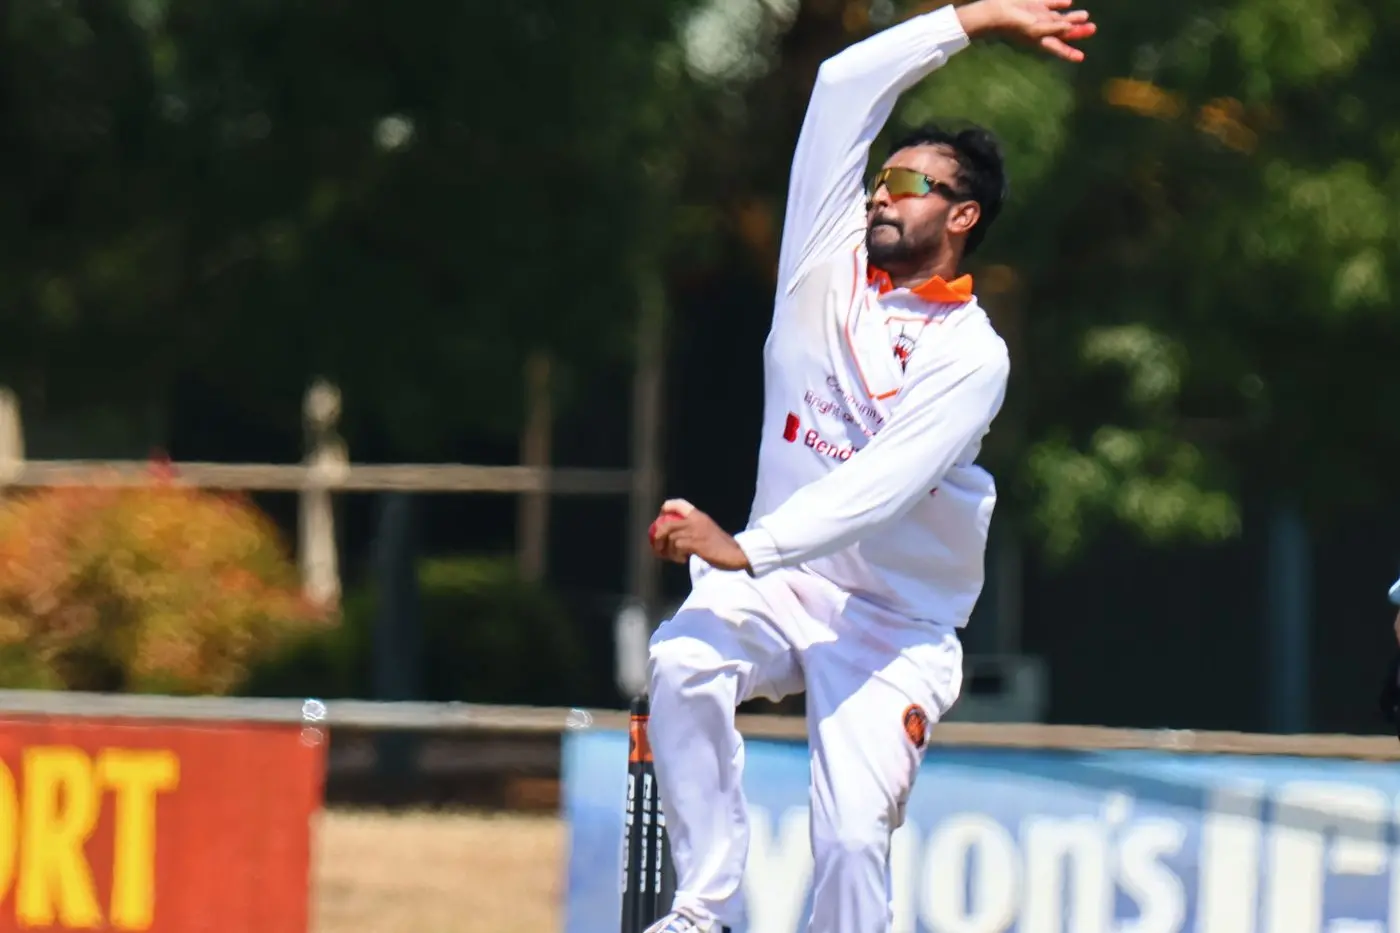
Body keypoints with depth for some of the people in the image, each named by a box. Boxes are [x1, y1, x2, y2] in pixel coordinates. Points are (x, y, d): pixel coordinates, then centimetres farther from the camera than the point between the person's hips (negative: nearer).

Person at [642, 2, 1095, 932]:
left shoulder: (970, 355, -14)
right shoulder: (829, 261, 1)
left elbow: (882, 485, -27)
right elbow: (845, 84, 3)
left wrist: (745, 548, -39)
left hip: (893, 627, -4)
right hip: (775, 586, 4)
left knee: (852, 836, -18)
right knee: (684, 660, -29)